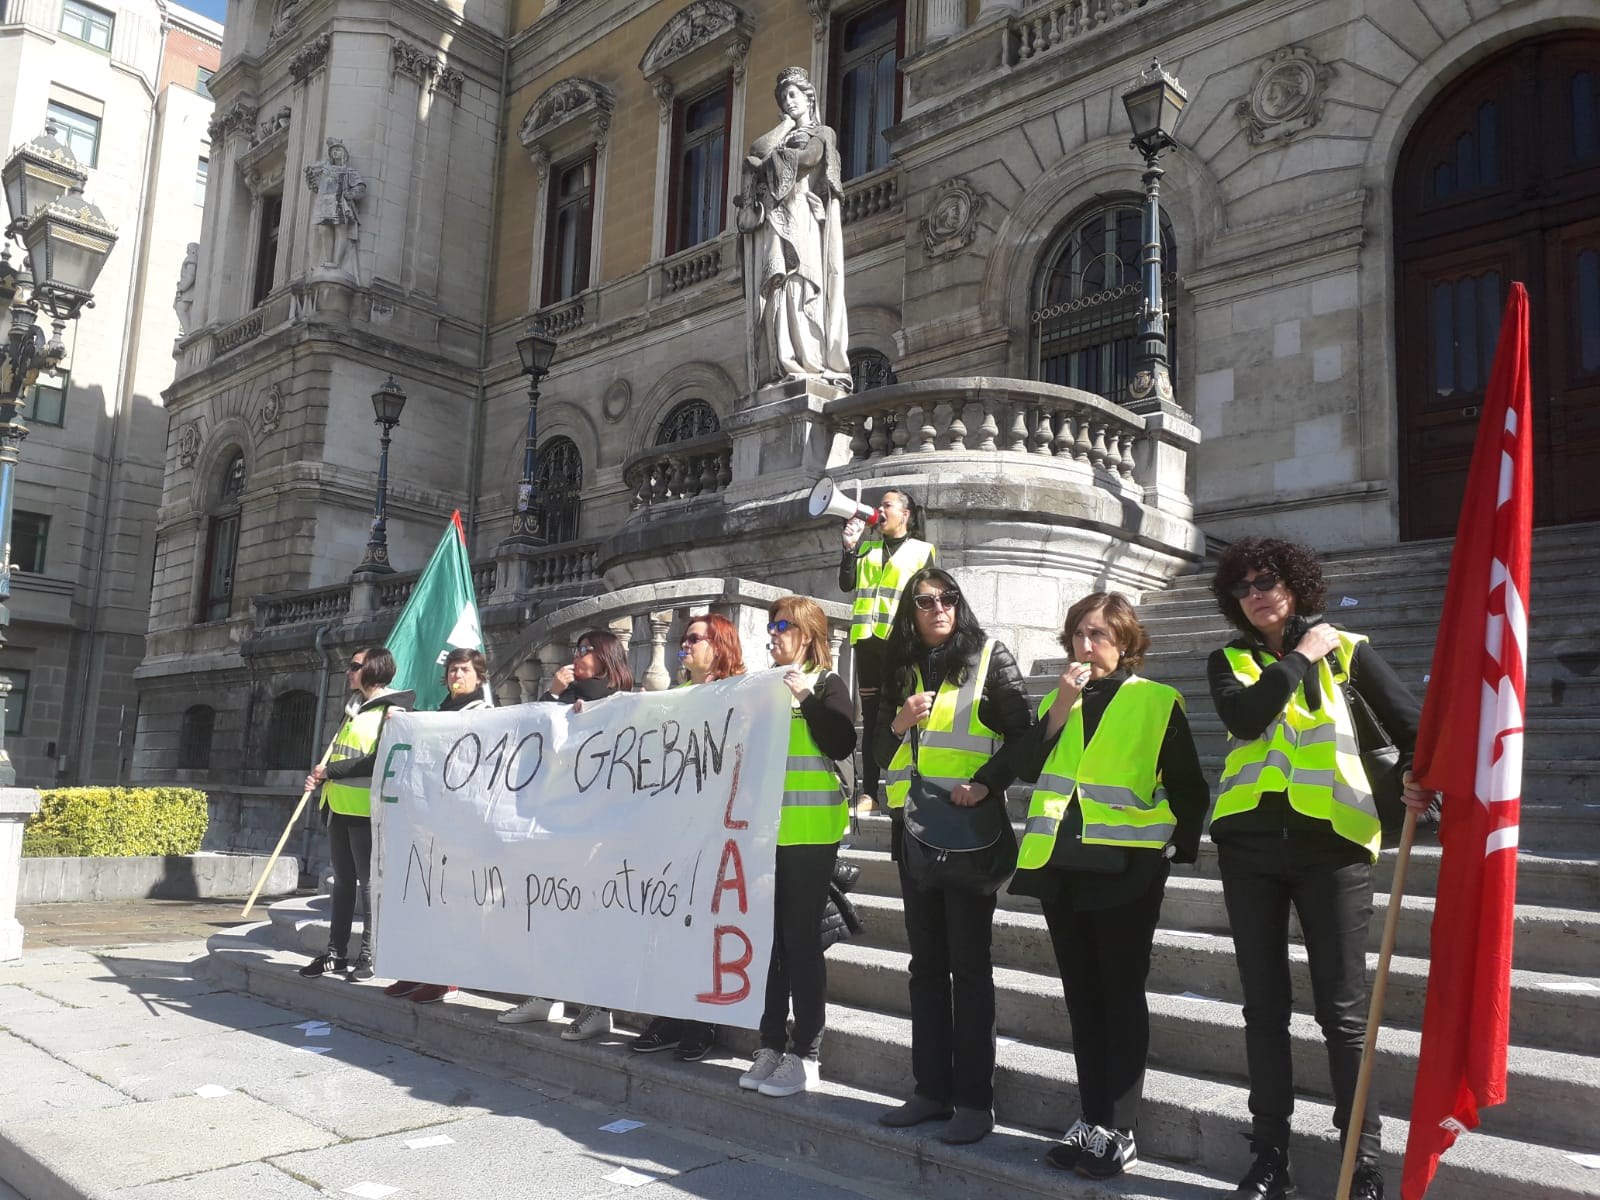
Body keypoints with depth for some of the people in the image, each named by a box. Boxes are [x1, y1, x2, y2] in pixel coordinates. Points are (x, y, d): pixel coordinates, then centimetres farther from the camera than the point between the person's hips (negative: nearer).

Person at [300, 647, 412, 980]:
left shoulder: (391, 710, -9)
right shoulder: (354, 709, 18)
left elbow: (381, 760, -18)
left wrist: (331, 770, -15)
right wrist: (321, 775, 4)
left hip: (367, 810, -8)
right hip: (339, 807, 8)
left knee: (369, 881, -2)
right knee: (342, 881, 12)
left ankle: (369, 955, 6)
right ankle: (336, 952, 19)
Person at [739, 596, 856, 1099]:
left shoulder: (826, 684, 0)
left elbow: (841, 746, -14)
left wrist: (806, 697, -16)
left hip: (809, 831, -5)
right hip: (763, 829, 6)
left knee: (801, 938, -2)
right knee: (767, 937, 8)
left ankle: (806, 1052, 7)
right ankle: (771, 1043, 18)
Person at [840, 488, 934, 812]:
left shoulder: (921, 550, 8)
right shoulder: (866, 549, 18)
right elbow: (846, 585, 7)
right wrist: (850, 546, -1)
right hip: (867, 638, 3)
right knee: (870, 715, 3)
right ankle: (868, 791, 3)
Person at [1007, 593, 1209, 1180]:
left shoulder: (1158, 702, -1)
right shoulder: (1057, 699, 13)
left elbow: (1190, 790, 2)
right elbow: (1026, 769, -1)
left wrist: (1179, 849, -1)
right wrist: (1060, 707, -9)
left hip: (1125, 865, -5)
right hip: (1062, 863, 5)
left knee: (1121, 996, 1)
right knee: (1082, 996, 11)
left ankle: (1119, 1131, 8)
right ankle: (1091, 1119, 20)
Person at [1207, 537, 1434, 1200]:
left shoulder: (1346, 649, 6)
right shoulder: (1229, 661, 9)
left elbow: (1410, 722, -1)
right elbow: (1244, 717, -12)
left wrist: (1419, 775, -21)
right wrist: (1301, 657, -6)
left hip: (1330, 841, -2)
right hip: (1250, 842, 2)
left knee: (1342, 1010, -1)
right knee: (1264, 1007, 8)